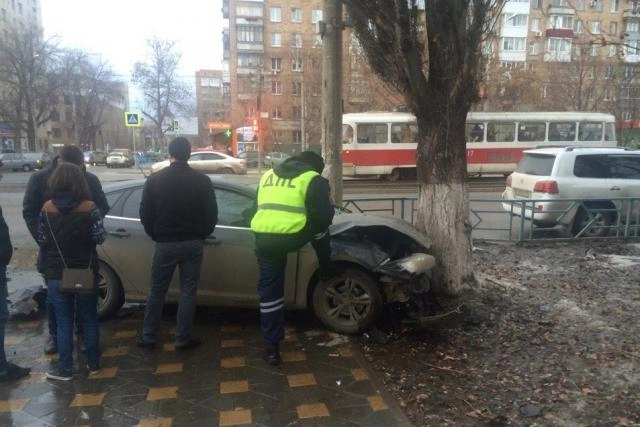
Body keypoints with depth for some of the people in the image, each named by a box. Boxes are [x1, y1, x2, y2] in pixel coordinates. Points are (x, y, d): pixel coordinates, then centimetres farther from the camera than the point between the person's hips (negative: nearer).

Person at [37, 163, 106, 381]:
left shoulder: (47, 208, -5)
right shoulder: (89, 207, -10)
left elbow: (41, 241, -1)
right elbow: (99, 237, -9)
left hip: (56, 274, 1)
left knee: (63, 322, 10)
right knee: (89, 319, 13)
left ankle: (65, 369, 16)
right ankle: (93, 364, 22)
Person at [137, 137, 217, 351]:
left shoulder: (155, 180, -4)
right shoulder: (202, 181, -4)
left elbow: (145, 214, -2)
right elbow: (212, 214, -3)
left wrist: (156, 236, 13)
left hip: (165, 244, 0)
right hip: (193, 244, 0)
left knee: (157, 291, 13)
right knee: (188, 292, 8)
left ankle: (148, 337, 22)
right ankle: (183, 339, 14)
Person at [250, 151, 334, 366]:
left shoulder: (267, 175, 24)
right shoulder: (313, 179, 7)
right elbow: (323, 216, 1)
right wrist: (329, 210, 25)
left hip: (263, 239, 4)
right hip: (291, 237, -4)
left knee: (270, 290, 12)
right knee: (319, 226, 26)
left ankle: (271, 347, 18)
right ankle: (325, 272, 39)